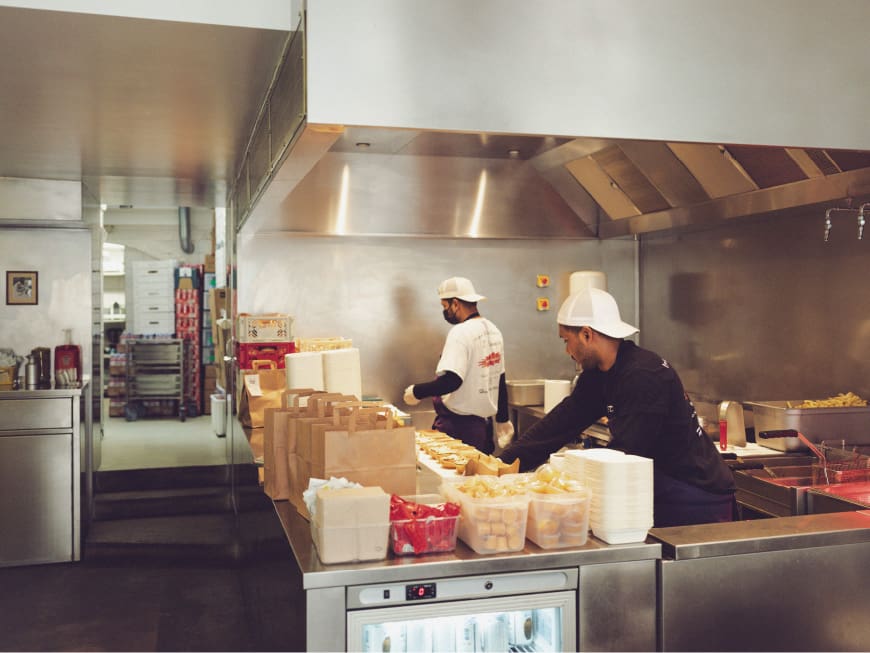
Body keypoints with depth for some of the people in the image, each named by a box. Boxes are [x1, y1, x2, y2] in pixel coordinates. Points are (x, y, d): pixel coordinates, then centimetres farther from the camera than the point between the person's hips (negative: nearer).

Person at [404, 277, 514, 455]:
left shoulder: (461, 332, -17)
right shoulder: (493, 330, 10)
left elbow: (451, 381, -27)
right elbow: (500, 382, 17)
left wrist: (416, 391, -14)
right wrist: (503, 420, 25)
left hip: (459, 427, -9)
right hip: (484, 426, 9)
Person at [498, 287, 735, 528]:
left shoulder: (645, 376, -26)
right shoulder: (598, 375, 4)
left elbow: (624, 456, -28)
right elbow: (560, 425, 2)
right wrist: (502, 465, -4)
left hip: (697, 502, -8)